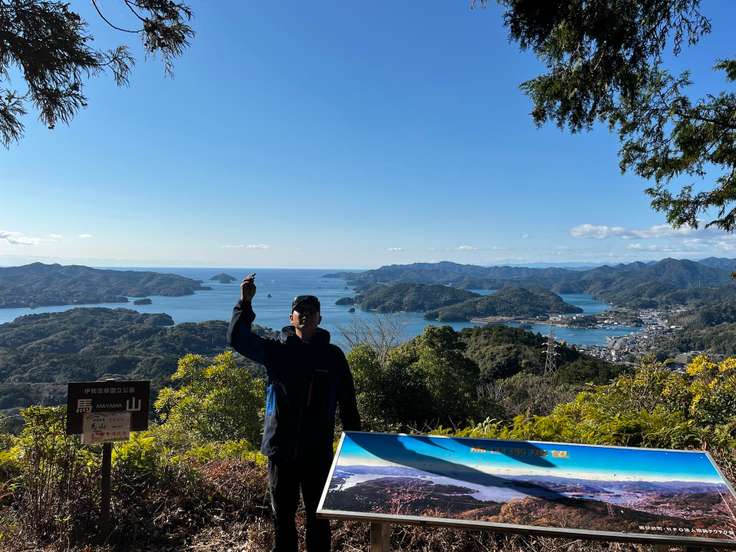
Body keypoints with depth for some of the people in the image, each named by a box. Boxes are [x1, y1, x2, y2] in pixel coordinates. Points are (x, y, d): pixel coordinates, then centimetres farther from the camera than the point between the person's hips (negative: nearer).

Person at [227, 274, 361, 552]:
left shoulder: (332, 355, -2)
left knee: (318, 514, 13)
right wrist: (245, 302, -23)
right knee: (282, 513, 16)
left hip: (318, 450, 0)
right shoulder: (276, 350, -2)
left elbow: (347, 401, 3)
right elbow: (238, 338, -13)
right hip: (281, 447, 1)